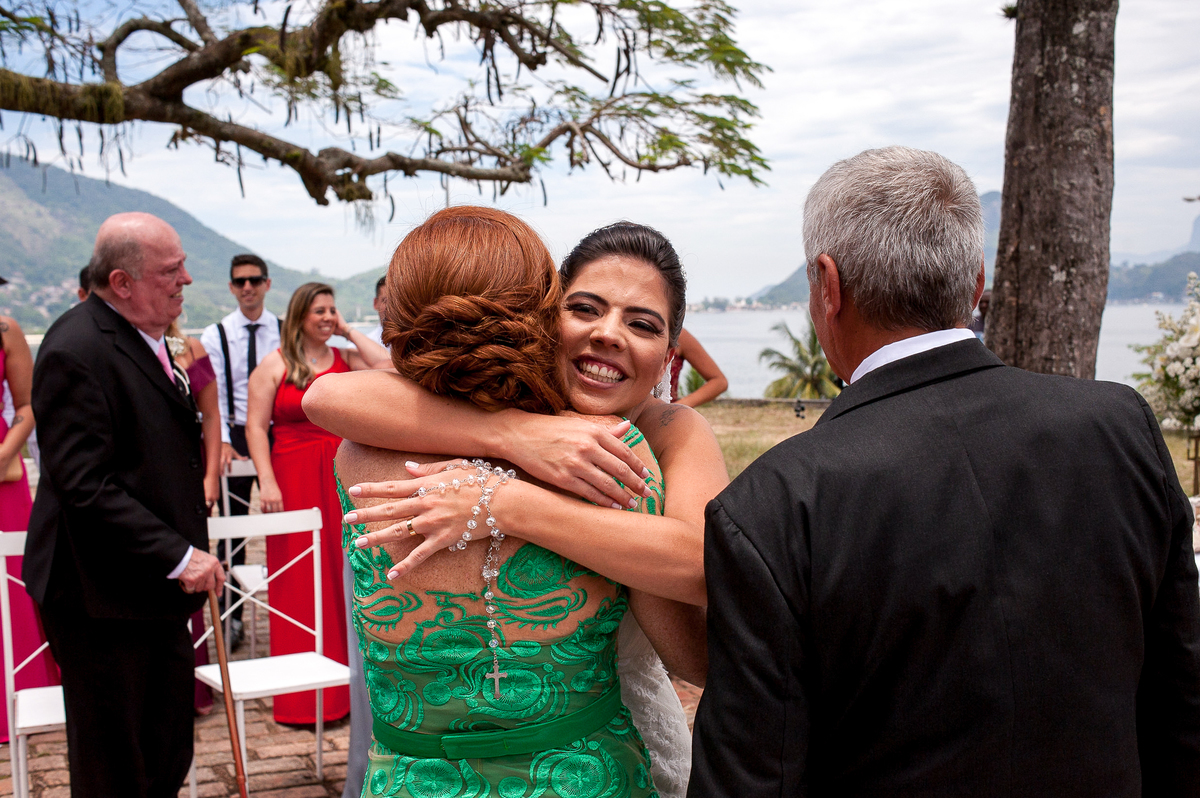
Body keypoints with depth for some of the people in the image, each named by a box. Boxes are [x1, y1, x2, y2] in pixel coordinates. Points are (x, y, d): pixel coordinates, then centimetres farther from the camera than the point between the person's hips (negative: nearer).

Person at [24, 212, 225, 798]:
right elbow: (86, 488, -25)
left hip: (158, 590, 9)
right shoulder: (77, 351, -20)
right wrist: (178, 556, -23)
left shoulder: (147, 337, 11)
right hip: (105, 600, -9)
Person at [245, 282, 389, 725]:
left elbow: (388, 367, -8)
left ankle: (342, 683, 18)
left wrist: (349, 331, 0)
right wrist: (267, 482, -13)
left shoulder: (345, 359, 9)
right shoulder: (274, 364, 1)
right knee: (298, 581, 1)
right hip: (294, 481, -3)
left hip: (341, 480, 3)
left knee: (343, 573, 7)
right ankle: (301, 694, 10)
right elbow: (256, 427, -4)